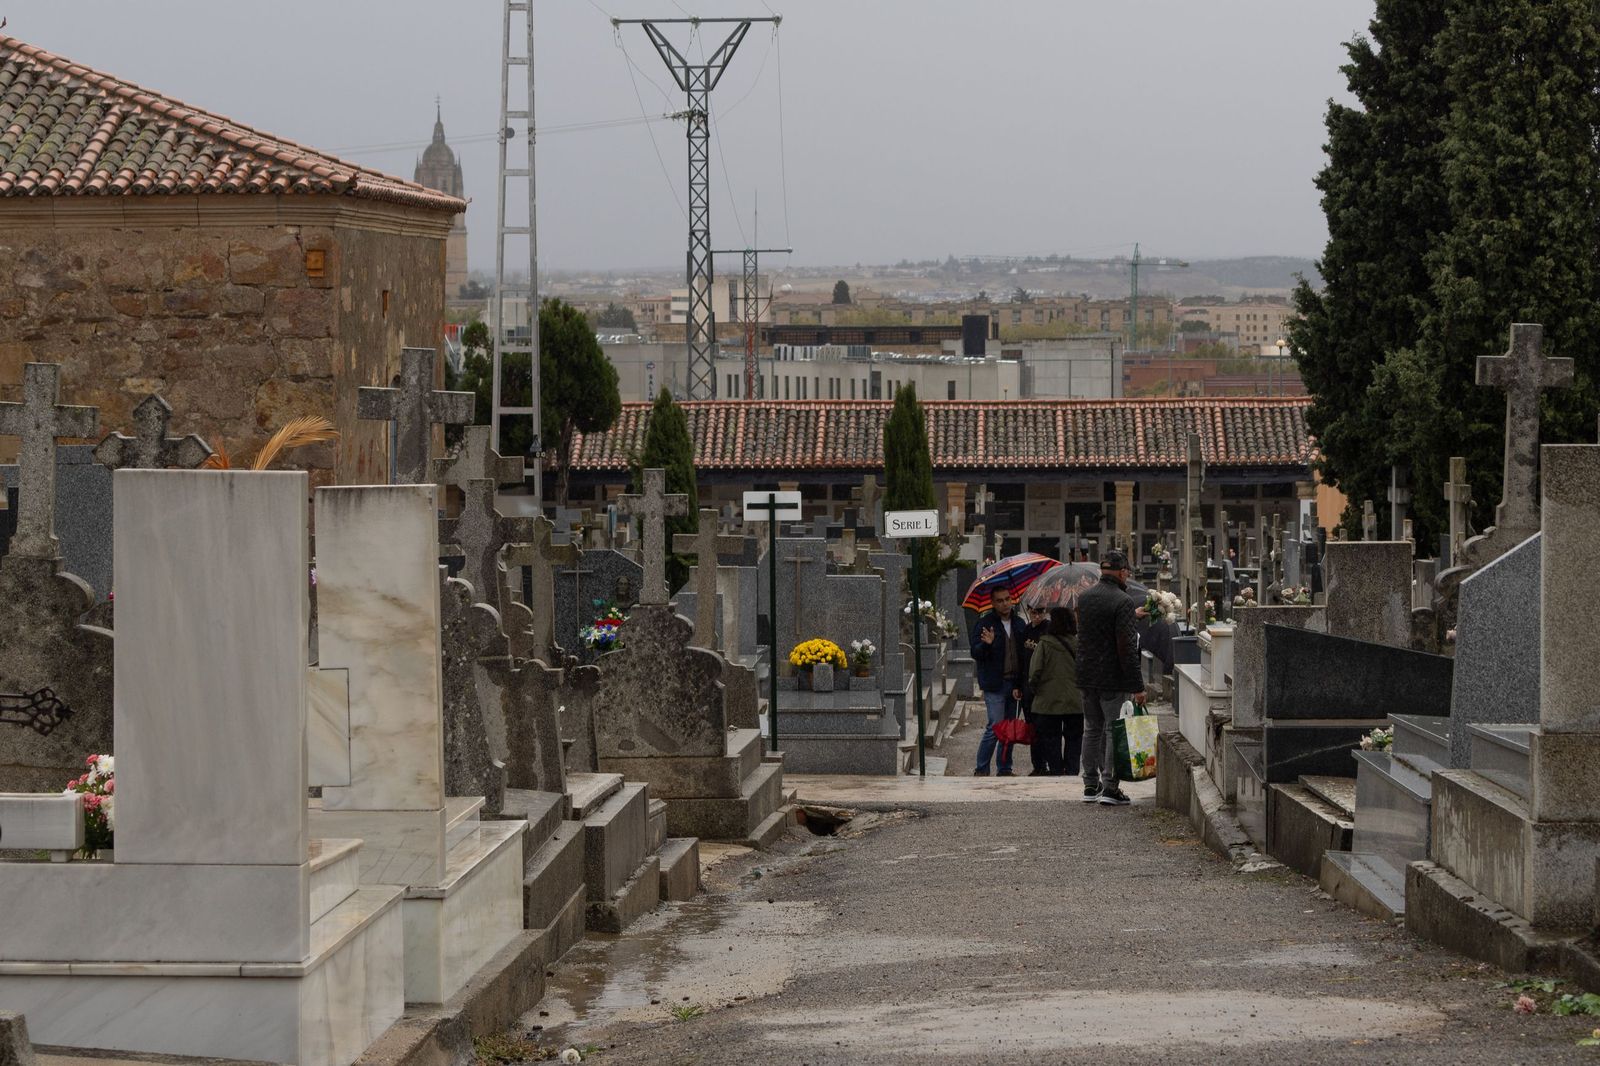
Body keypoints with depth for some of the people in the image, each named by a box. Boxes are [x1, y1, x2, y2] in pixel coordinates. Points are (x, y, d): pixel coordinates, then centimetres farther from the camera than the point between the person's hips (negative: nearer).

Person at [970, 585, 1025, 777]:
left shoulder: (1019, 624, 12)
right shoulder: (984, 623, -2)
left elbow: (1023, 653, 14)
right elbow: (976, 653, -7)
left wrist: (1019, 685, 4)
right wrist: (986, 644, -29)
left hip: (1013, 684, 5)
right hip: (994, 685, -5)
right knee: (996, 726, -12)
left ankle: (1004, 768, 15)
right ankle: (981, 769, -4)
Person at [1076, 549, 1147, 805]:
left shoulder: (1084, 598, 7)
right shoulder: (1122, 601, -15)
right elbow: (1127, 647, -19)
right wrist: (1137, 686, -16)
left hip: (1087, 676, 7)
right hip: (1113, 678, -7)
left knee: (1091, 730, 14)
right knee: (1114, 731, -1)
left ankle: (1090, 785, 18)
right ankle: (1109, 787, -3)